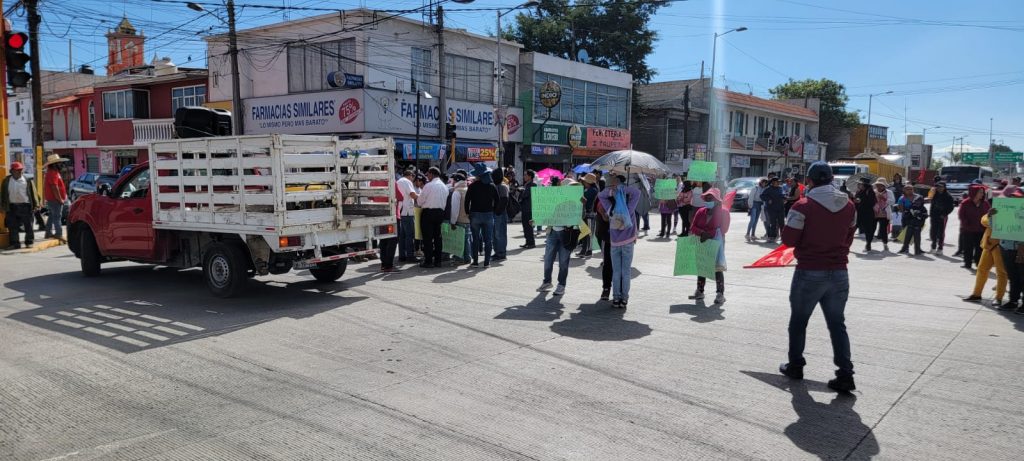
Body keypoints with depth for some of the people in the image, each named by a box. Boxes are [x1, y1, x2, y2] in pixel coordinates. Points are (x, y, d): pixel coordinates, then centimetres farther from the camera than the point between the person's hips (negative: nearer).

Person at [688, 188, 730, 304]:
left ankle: (720, 293, -8)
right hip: (702, 243, 5)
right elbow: (693, 227, 3)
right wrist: (702, 233, -17)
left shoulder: (723, 212, -5)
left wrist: (709, 234, -22)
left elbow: (723, 229, -13)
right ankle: (700, 291, 22)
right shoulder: (701, 212, 8)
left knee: (717, 268, -10)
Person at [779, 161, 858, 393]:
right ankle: (845, 374, 5)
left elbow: (788, 239, -12)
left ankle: (795, 366, 25)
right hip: (839, 273, 4)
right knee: (837, 324, 11)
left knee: (798, 321, 14)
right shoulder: (848, 206, 3)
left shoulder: (803, 206, -15)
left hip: (810, 273, -4)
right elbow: (848, 238, 12)